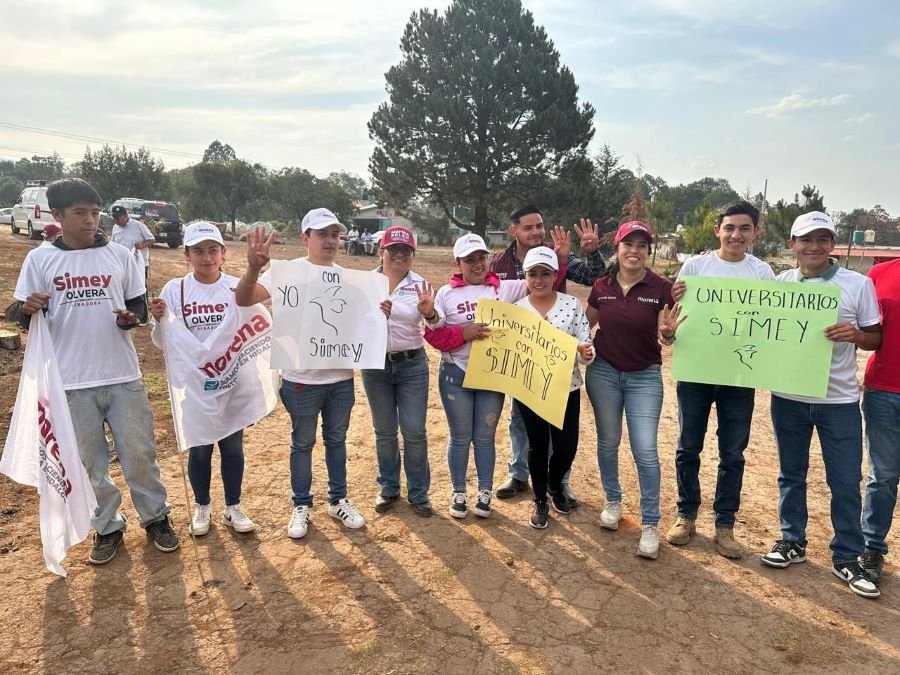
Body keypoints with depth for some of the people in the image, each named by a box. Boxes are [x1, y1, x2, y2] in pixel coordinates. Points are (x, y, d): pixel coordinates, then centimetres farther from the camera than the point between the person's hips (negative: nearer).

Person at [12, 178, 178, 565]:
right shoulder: (39, 260, 0)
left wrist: (130, 318, -15)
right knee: (88, 461, 11)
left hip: (123, 376, 0)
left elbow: (140, 306, 8)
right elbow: (27, 321, 5)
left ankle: (155, 517, 28)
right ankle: (107, 527, 29)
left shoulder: (119, 256, 1)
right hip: (72, 381, 0)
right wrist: (28, 310, -18)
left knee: (139, 453, 8)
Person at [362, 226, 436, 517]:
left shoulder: (420, 284, -4)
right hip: (375, 365, 1)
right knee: (384, 431, 13)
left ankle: (418, 493, 20)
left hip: (412, 365, -1)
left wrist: (429, 313, -34)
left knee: (414, 431, 4)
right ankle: (388, 488, 30)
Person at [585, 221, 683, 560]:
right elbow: (585, 325, 9)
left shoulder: (661, 287, -10)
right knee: (608, 441, 15)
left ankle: (650, 523, 10)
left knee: (646, 451, -3)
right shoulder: (601, 285, -4)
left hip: (645, 377, -2)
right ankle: (613, 501, 36)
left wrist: (668, 332, -27)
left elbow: (665, 337, -5)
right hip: (603, 372, 3)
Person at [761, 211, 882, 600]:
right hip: (788, 396, 2)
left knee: (846, 481, 6)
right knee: (791, 473, 15)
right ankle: (793, 541, 31)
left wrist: (855, 335, -21)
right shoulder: (778, 284, 0)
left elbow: (877, 338, 1)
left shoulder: (858, 284, -5)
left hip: (839, 400, -2)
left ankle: (847, 557, 23)